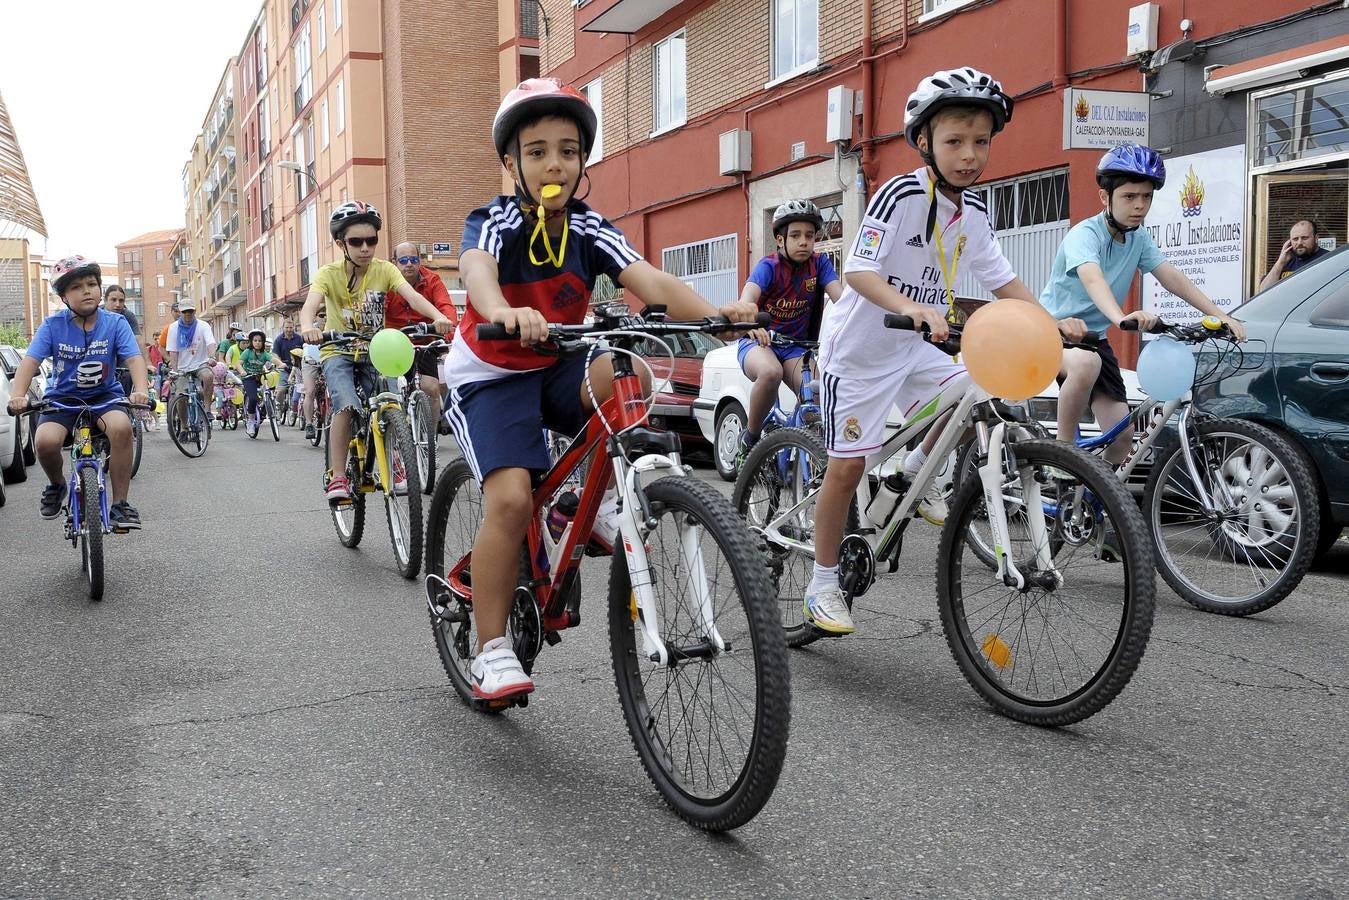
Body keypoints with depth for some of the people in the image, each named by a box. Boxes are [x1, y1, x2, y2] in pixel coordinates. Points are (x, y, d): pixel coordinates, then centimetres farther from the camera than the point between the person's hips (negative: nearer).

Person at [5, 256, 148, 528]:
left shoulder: (115, 323, -8)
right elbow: (30, 361, -15)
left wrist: (140, 391, -38)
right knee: (45, 441, -29)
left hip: (104, 395, 0)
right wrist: (17, 395, -33)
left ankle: (120, 504, -20)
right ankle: (57, 484, 9)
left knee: (122, 427, -34)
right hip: (62, 397, 1)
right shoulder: (53, 325, -8)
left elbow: (135, 358, -18)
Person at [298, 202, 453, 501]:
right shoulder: (329, 274, -10)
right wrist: (308, 327, -52)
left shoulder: (385, 270, -7)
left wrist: (438, 316, -44)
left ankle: (393, 464, 5)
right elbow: (310, 305, -28)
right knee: (346, 406, -26)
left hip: (375, 351, 2)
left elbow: (412, 296, -24)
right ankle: (336, 476, -15)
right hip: (339, 352, -2)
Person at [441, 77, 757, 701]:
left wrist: (714, 313, -45)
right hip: (490, 376, -3)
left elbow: (649, 281, -25)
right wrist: (502, 313, -65)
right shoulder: (494, 221, -16)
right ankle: (491, 651, -7)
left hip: (557, 369, 3)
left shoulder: (590, 231, -7)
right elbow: (477, 268, -40)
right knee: (511, 499, -23)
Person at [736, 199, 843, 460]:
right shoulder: (769, 266, -12)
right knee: (770, 372, -37)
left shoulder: (819, 263, -2)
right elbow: (747, 298, -31)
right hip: (758, 340, -3)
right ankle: (750, 438, -17)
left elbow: (839, 294, -17)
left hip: (796, 346, 3)